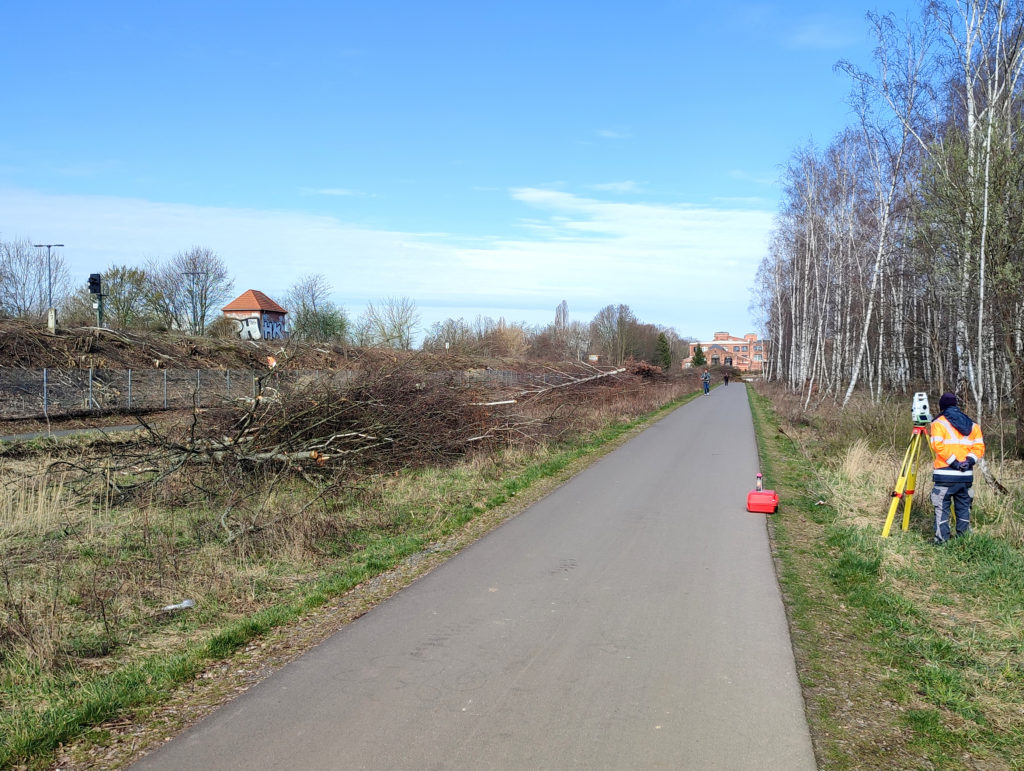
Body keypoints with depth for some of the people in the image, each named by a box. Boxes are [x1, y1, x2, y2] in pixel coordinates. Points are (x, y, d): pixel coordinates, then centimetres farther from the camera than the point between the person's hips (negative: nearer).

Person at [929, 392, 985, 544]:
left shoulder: (939, 423, -1)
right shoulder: (972, 424, 14)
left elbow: (938, 446, -15)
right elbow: (979, 446, 4)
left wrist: (954, 462, -12)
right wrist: (969, 461, -5)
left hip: (945, 475, -5)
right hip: (966, 475, 5)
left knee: (942, 508, 0)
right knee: (963, 507, 13)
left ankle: (941, 539, -3)